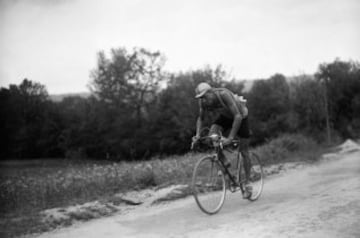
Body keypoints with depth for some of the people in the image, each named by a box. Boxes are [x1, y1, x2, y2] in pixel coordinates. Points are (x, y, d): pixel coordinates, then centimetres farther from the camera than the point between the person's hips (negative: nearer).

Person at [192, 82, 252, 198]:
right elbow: (200, 118, -5)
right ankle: (224, 162, -5)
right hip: (225, 116, 5)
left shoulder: (223, 94, -39)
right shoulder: (203, 102, -21)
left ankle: (247, 183, 14)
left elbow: (238, 116, -40)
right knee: (211, 136, -26)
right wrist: (197, 135, -21)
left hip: (240, 115, -4)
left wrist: (230, 138, -45)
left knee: (244, 152, 0)